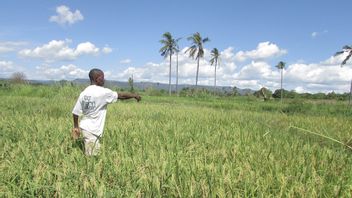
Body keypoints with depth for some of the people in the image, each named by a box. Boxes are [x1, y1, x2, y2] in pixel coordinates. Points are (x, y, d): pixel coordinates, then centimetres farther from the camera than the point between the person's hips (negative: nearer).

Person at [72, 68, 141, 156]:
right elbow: (121, 95, -7)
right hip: (92, 130, -7)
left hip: (84, 127, 7)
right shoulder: (103, 92, -14)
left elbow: (76, 112, 7)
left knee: (88, 155, 14)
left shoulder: (83, 93, 4)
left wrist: (76, 126, 20)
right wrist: (134, 95, 8)